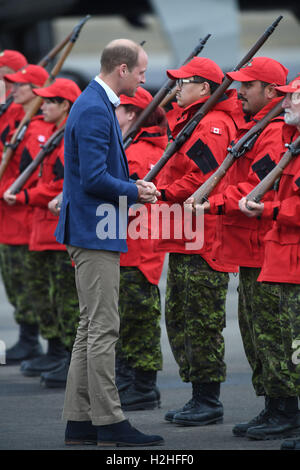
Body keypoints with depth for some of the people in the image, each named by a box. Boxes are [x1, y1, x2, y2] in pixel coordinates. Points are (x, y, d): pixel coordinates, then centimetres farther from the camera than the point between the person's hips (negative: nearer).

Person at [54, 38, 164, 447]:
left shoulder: (96, 104, 15)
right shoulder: (95, 110, -18)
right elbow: (94, 179, -23)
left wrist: (134, 186, 10)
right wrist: (134, 191, -10)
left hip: (92, 233, 11)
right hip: (96, 233, -11)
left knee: (91, 328, 12)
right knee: (103, 329, -7)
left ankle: (79, 421, 15)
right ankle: (109, 422, -3)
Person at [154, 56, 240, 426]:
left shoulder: (212, 125, -13)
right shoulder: (189, 121, 20)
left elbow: (204, 176, -23)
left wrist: (164, 193, -21)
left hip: (203, 241, -11)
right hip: (183, 240, 11)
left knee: (202, 323, -6)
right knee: (178, 319, 13)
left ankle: (209, 402, -1)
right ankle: (199, 397, 19)